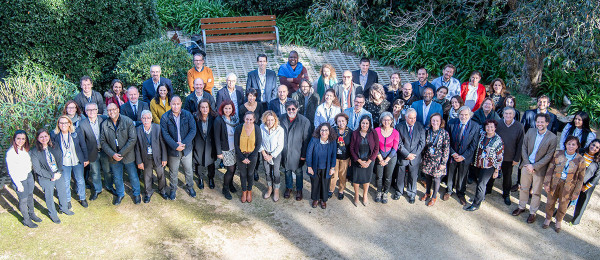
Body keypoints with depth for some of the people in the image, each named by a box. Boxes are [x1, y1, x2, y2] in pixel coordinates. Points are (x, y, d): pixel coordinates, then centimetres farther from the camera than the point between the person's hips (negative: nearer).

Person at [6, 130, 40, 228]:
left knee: (30, 196, 21)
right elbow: (11, 171, -18)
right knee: (23, 200, 5)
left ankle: (32, 214, 39)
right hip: (19, 179, -7)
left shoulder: (25, 149, 0)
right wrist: (18, 185, -16)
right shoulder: (10, 153, -21)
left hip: (29, 175, 7)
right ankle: (26, 220, 21)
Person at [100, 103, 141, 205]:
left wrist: (121, 153, -18)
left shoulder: (128, 121, -14)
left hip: (128, 155, -2)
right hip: (113, 157, 2)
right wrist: (112, 154, -14)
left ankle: (136, 194, 35)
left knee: (133, 176, 12)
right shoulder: (104, 124, -5)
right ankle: (120, 194, 42)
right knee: (117, 178, 18)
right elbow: (103, 142, -1)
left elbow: (133, 139, -16)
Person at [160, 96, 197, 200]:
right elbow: (165, 134, -12)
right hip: (172, 149, -1)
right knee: (173, 172, 14)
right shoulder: (165, 117, -9)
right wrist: (175, 146, -20)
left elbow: (193, 130, -10)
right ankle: (173, 189, 35)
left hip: (186, 148, 1)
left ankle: (190, 187, 39)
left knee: (189, 170, 16)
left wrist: (184, 143, -19)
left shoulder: (188, 115, -7)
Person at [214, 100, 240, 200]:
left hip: (234, 148, 5)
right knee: (230, 169, -3)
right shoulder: (219, 120, -15)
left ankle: (230, 184, 37)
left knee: (233, 167, 12)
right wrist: (219, 152, -13)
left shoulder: (234, 118, 3)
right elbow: (217, 137, -13)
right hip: (225, 149, -5)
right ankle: (225, 189, 17)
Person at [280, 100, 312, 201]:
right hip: (285, 151, 3)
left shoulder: (304, 121, -18)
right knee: (287, 170, 22)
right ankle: (288, 187, 44)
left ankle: (299, 190, 37)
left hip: (297, 152, -3)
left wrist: (304, 154, -12)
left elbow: (306, 139, -13)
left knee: (298, 171, 15)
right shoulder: (281, 119, -8)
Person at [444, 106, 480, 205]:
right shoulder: (451, 123, -10)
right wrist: (453, 153, -12)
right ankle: (449, 191, 42)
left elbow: (474, 145, -10)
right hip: (452, 155, 1)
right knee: (450, 174, 18)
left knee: (462, 176, 17)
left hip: (465, 157, -1)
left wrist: (463, 156, -14)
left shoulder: (475, 126, -13)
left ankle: (461, 193, 40)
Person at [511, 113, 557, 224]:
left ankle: (532, 212, 26)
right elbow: (524, 148, 2)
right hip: (526, 165, 3)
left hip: (539, 169, -3)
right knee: (523, 188, 17)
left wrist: (534, 166, -15)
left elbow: (549, 156, -13)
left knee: (536, 192, 10)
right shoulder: (530, 132, -3)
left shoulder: (552, 138, -14)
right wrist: (527, 164, -8)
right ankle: (521, 207, 36)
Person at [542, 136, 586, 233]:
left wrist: (576, 193, -3)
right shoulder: (558, 154, -9)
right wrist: (547, 184, -5)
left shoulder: (580, 160, -11)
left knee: (563, 206, 16)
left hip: (568, 187, -1)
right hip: (554, 183, 1)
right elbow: (550, 169, -3)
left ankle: (558, 221, 43)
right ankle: (548, 218, 43)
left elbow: (580, 178, -4)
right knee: (550, 202, 16)